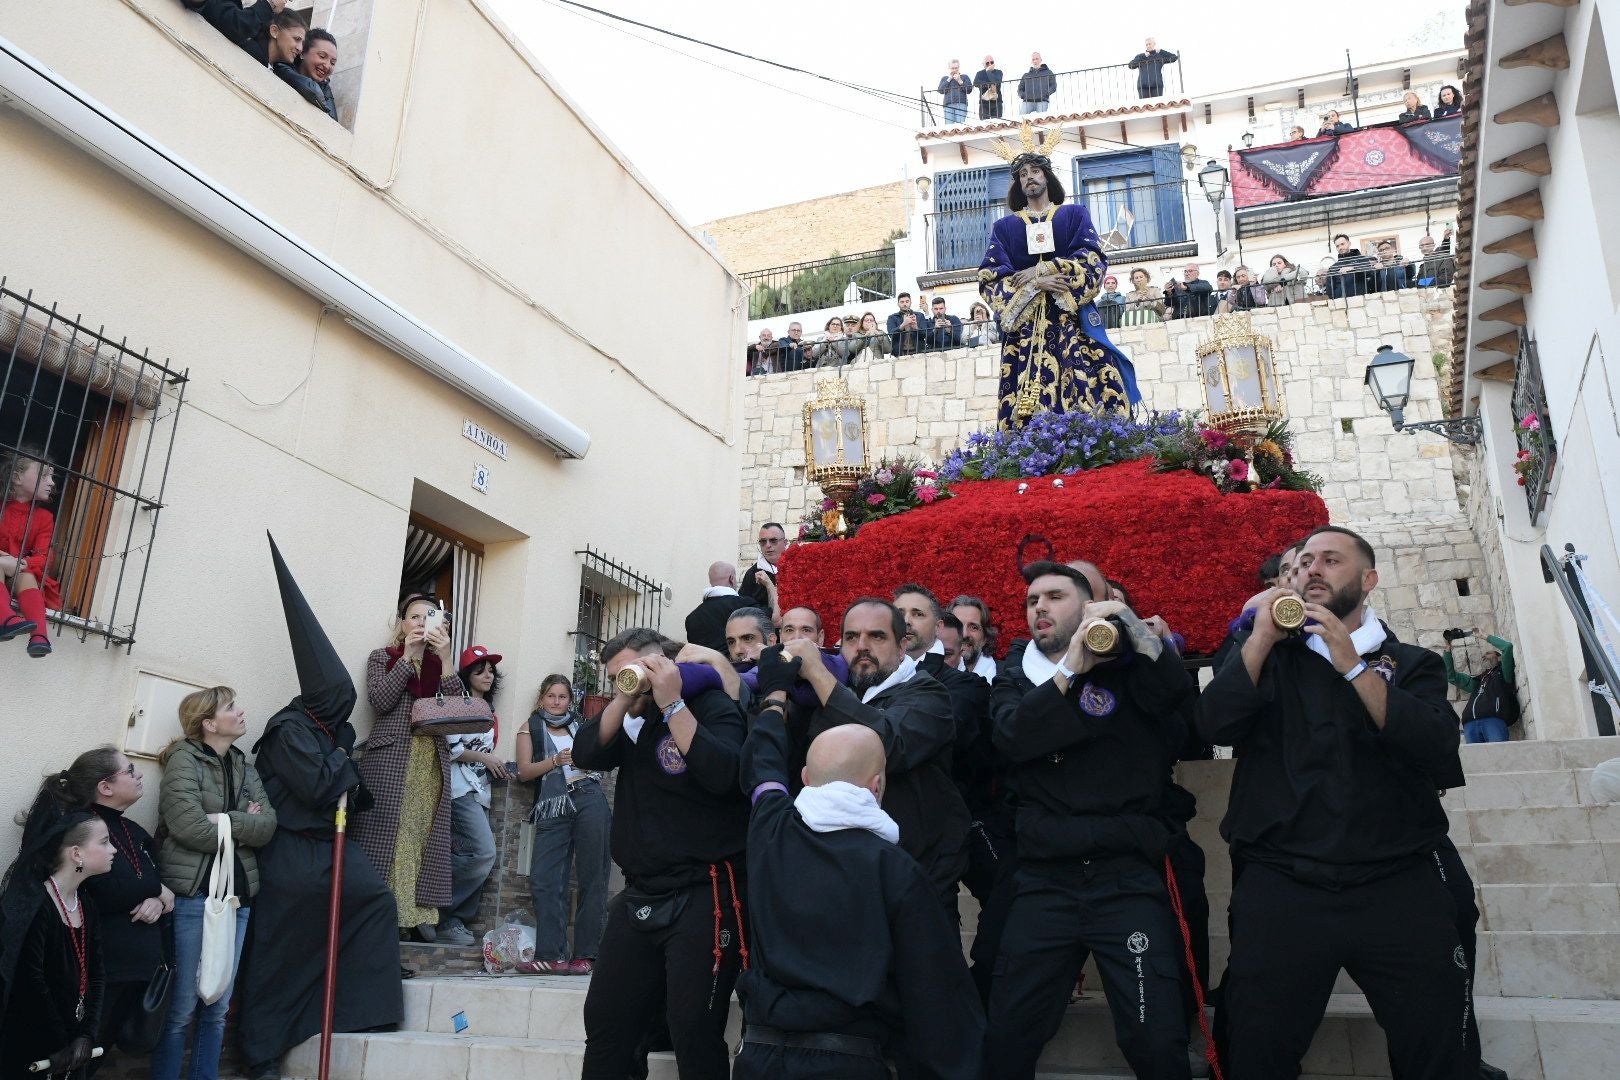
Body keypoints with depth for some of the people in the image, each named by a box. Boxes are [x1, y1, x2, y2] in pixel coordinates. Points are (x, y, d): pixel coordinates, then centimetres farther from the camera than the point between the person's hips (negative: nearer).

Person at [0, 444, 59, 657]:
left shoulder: (44, 517, 4)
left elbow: (43, 557, -7)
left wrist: (20, 564, -30)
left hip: (21, 572, 1)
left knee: (26, 577, -30)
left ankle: (39, 634, -54)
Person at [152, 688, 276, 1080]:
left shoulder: (246, 769, 14)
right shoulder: (183, 759, -4)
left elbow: (268, 826, 2)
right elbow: (190, 827, -17)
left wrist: (223, 820, -13)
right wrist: (243, 829, -4)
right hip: (192, 893, -6)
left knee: (218, 1008, 10)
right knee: (182, 1007, 0)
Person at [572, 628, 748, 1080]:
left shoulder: (713, 706, -8)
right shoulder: (637, 719, 12)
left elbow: (722, 774, -25)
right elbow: (586, 754, -1)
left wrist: (672, 703, -21)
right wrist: (626, 698, -11)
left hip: (703, 897, -7)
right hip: (639, 897, 8)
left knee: (694, 1035, -3)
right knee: (605, 1025, 16)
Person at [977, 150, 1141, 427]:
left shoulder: (1075, 214, 17)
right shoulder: (1004, 226, 18)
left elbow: (1093, 260, 1)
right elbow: (990, 277, 4)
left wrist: (1041, 270, -9)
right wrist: (1034, 284, -12)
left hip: (1073, 320, 0)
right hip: (1024, 323, 0)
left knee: (1087, 401, -12)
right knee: (1028, 407, -10)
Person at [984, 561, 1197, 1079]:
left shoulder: (1124, 665, 5)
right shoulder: (1017, 675, 11)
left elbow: (1186, 706, -14)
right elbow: (1012, 736, -9)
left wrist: (1139, 631, -24)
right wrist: (1071, 668, -17)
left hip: (1128, 876, -2)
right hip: (1044, 881, 2)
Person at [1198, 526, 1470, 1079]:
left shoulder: (1412, 664, 12)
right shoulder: (1269, 657, 14)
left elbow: (1436, 748, -7)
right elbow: (1214, 724, -3)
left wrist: (1353, 665, -10)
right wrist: (1262, 637, -6)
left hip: (1399, 887, 0)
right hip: (1280, 887, 0)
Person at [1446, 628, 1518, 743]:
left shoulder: (1502, 673, 23)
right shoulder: (1476, 680, 37)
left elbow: (1508, 646, 11)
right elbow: (1450, 675, 34)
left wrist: (1483, 636, 20)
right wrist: (1448, 649, 28)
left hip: (1493, 719, -3)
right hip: (1470, 724, 4)